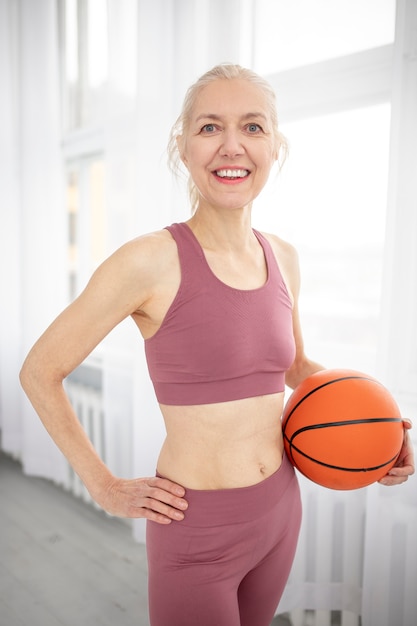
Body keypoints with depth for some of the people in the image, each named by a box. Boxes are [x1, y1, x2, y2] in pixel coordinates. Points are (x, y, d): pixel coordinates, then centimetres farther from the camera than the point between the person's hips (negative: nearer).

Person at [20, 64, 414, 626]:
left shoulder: (282, 258, -1)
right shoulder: (151, 261, -19)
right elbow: (40, 373, -11)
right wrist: (106, 489, -8)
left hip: (280, 510, 6)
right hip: (195, 530, -6)